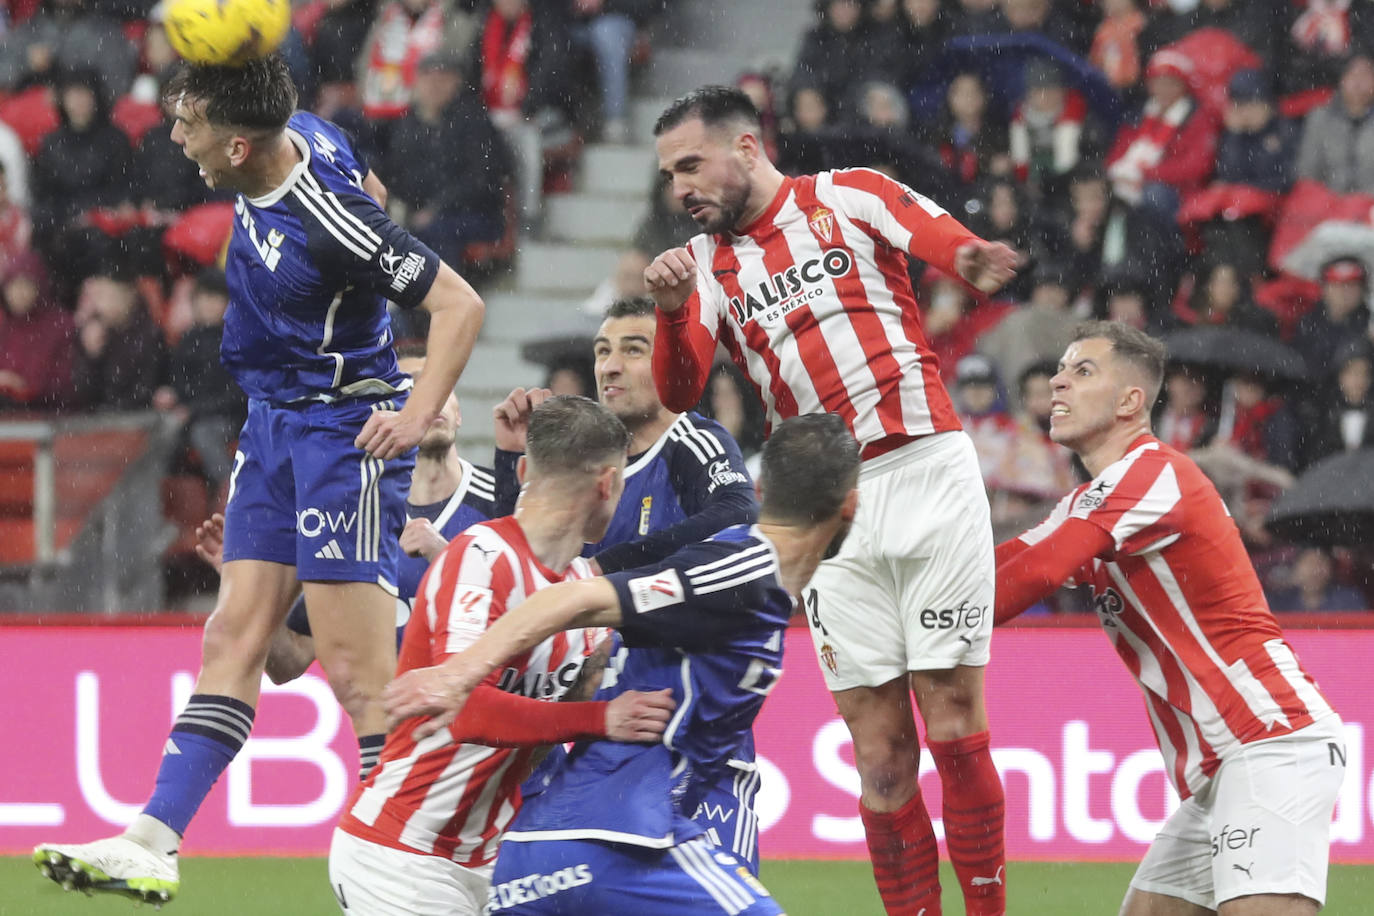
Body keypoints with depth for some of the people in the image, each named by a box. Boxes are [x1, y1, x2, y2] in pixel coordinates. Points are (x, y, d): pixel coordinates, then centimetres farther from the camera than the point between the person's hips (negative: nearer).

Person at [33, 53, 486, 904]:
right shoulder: (304, 134, -2)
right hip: (274, 424, 9)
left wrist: (419, 412, -33)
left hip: (344, 432, -9)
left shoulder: (328, 223, -25)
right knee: (233, 636, 4)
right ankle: (154, 841, 1)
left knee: (354, 666, -9)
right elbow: (371, 188, 20)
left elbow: (461, 304, -24)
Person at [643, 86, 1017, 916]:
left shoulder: (850, 196, 4)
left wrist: (975, 262, -37)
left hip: (926, 470, -3)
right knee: (881, 753, 0)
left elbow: (942, 238, -14)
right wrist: (672, 311, -18)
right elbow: (679, 393, 2)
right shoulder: (707, 265, 14)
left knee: (954, 723, -4)